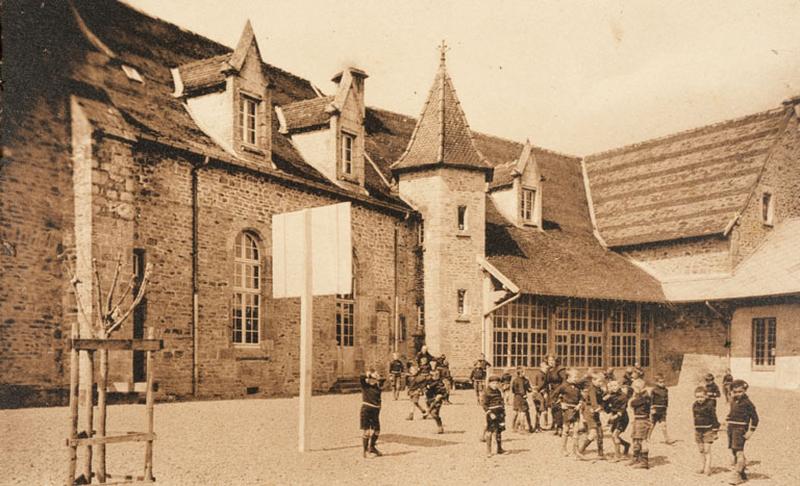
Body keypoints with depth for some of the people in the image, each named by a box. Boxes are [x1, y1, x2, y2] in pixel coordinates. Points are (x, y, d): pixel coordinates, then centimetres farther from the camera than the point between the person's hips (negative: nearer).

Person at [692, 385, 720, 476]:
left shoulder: (709, 405, -13)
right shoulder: (695, 405, 4)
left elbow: (714, 418, -9)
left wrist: (715, 430, -9)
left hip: (708, 430, -6)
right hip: (698, 430, 6)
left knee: (707, 450, -7)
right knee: (701, 450, 12)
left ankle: (707, 468, -4)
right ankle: (703, 465, 24)